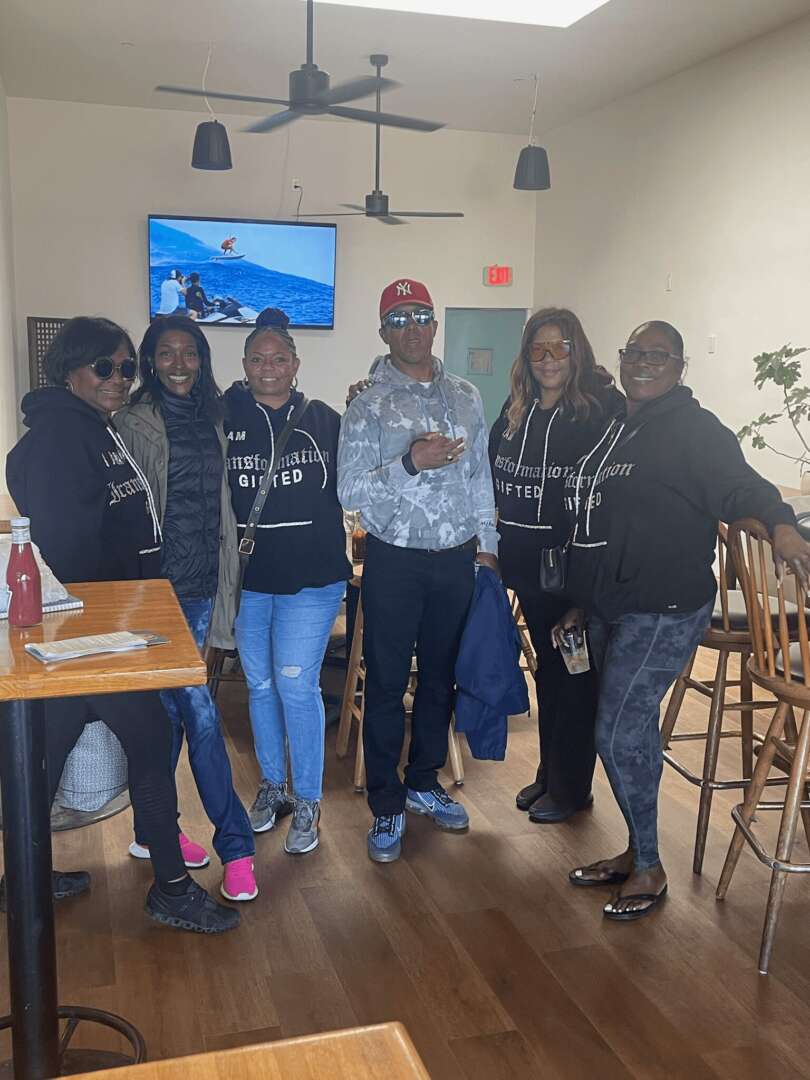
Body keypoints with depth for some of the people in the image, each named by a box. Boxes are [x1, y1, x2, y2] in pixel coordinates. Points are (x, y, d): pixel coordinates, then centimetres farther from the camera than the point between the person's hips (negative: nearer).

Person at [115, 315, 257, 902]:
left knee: (169, 709, 14)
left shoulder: (212, 420, 11)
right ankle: (236, 843, 4)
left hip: (201, 584, 6)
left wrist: (224, 579, 13)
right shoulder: (133, 423, -5)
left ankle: (152, 829, 28)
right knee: (198, 710, -6)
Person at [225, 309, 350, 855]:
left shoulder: (324, 420, -1)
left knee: (297, 685, -3)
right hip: (248, 579, 3)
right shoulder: (226, 420, 1)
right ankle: (272, 785, 35)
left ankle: (308, 803, 15)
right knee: (260, 684, 15)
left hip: (311, 579, -2)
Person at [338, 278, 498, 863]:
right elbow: (350, 490, -12)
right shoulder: (369, 405, -5)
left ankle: (425, 782, 33)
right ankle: (388, 805, 17)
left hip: (456, 559, 4)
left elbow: (480, 478, 12)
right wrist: (409, 464, -25)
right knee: (387, 684, 4)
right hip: (394, 560, -4)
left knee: (441, 676, 14)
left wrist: (487, 543, 12)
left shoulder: (466, 397, 7)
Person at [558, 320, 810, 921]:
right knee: (631, 729, 15)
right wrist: (582, 603, 22)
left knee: (620, 731, -8)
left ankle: (649, 870, 11)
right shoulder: (614, 431, 15)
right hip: (611, 609, 8)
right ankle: (636, 852, 30)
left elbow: (740, 485, -20)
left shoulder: (694, 430, -8)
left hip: (664, 611, -8)